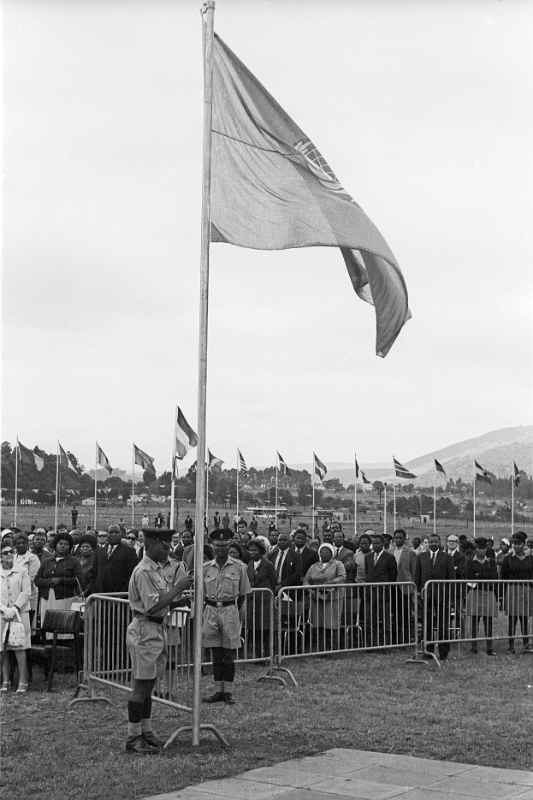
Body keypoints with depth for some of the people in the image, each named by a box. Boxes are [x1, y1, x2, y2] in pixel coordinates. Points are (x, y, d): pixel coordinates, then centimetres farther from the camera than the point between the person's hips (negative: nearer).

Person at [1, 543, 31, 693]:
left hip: (19, 614, -2)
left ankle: (23, 682, -6)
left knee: (20, 648, -7)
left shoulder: (22, 573, 7)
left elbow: (26, 593, 1)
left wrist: (15, 608, -11)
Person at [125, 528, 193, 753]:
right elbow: (152, 606, -23)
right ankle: (133, 738, 0)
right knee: (141, 686, -5)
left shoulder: (158, 569, 14)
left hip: (157, 629, 10)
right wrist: (177, 588, -20)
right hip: (144, 631, -10)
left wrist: (178, 596, 0)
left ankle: (146, 732, 22)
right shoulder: (143, 572, -17)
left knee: (148, 685, 15)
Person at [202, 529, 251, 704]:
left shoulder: (239, 568, 0)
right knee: (216, 655, 7)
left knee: (228, 655, 1)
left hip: (230, 610, -2)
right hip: (211, 610, 2)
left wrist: (235, 612, 5)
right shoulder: (206, 568, 5)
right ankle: (218, 691, 13)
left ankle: (228, 691, 7)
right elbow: (201, 594, 10)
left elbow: (242, 594, 7)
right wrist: (201, 615, 5)